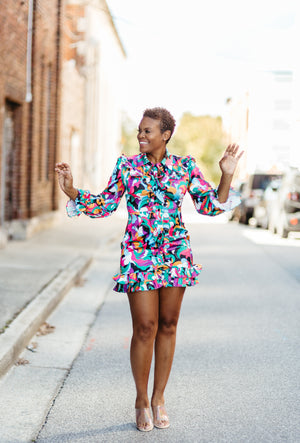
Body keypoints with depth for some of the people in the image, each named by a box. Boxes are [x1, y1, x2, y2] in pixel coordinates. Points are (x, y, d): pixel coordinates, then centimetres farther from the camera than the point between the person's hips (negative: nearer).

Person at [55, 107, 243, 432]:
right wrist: (72, 192, -4)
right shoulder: (127, 166, 2)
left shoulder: (185, 166, 3)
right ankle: (142, 399, 14)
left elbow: (210, 205, 5)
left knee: (168, 326, 7)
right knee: (145, 328, -4)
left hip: (175, 255, 2)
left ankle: (159, 397, 21)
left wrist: (227, 175, -7)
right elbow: (105, 205, 6)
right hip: (139, 256, -1)